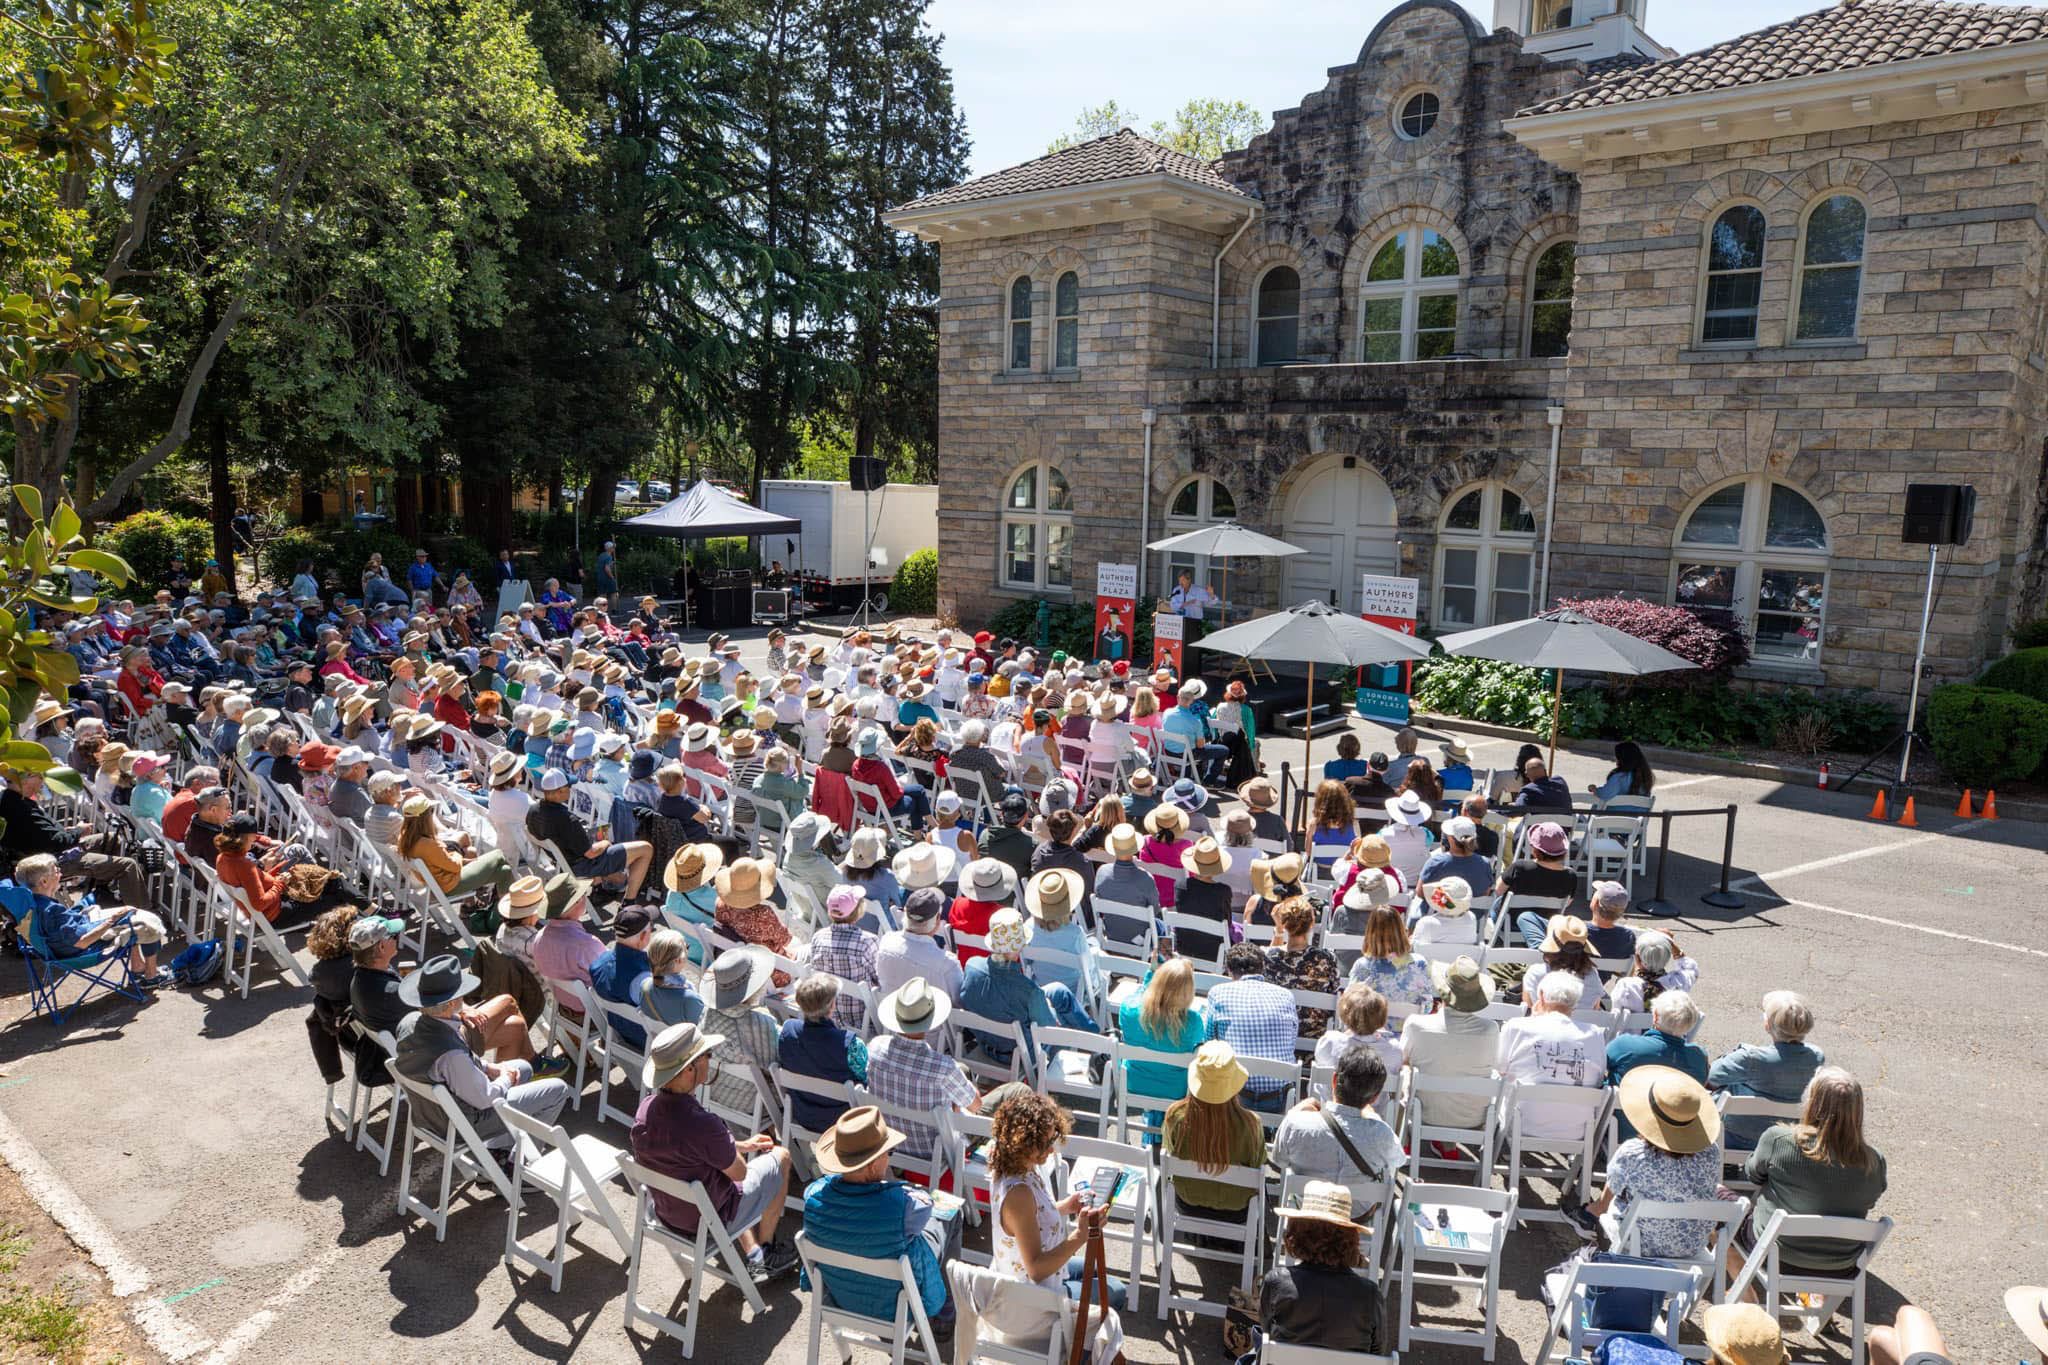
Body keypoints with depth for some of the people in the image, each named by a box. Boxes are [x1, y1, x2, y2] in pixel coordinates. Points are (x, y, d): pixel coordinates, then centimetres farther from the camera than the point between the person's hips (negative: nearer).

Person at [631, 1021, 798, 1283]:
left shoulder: (646, 1108, -13)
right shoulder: (703, 1124, -36)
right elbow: (739, 1173, -19)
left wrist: (741, 1145, 12)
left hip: (666, 1213, 6)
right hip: (709, 1222, -6)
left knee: (729, 1155, 31)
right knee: (780, 1157, 13)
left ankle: (753, 1257, 34)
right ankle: (766, 1251, 32)